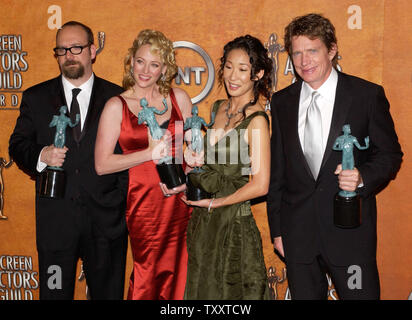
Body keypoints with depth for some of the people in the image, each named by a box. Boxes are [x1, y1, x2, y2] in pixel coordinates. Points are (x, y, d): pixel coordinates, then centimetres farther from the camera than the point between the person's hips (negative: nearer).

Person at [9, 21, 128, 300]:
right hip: (55, 221, 1)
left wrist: (122, 201, -3)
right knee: (55, 293, 10)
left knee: (108, 292, 11)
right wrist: (40, 156, -15)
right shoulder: (36, 98, 7)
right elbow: (17, 146, 8)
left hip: (106, 219, 0)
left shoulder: (117, 97, 3)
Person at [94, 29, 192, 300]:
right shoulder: (117, 106, 0)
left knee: (180, 277, 8)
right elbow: (102, 164, -6)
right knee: (148, 280, 4)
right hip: (143, 204, -2)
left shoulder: (179, 98, 8)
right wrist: (149, 153, -14)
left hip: (180, 200, 3)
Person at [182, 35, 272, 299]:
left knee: (230, 291, 8)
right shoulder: (218, 108, 6)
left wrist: (213, 203, -10)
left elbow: (260, 186, -19)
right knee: (201, 288, 17)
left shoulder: (256, 120, -16)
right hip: (204, 222, 7)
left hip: (234, 225, -7)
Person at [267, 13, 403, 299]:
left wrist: (363, 177, -20)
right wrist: (277, 230, 8)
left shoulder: (368, 95, -3)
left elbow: (390, 154, 2)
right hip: (298, 231, 3)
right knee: (304, 294, 13)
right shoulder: (282, 101, 6)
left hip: (350, 231, -3)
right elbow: (277, 170, 9)